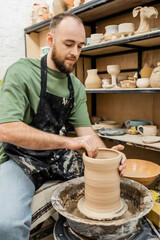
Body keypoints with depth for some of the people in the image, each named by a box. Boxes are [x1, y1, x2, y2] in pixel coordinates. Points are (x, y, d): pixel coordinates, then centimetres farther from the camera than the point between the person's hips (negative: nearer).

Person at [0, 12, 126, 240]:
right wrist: (69, 142, -34)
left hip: (59, 159, 6)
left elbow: (85, 131, 1)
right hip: (20, 159, -5)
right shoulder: (21, 72, -14)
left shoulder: (76, 86, 4)